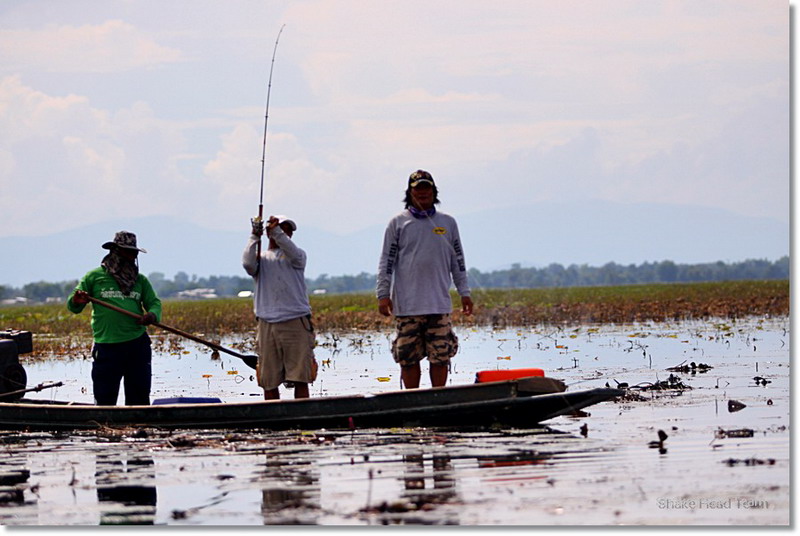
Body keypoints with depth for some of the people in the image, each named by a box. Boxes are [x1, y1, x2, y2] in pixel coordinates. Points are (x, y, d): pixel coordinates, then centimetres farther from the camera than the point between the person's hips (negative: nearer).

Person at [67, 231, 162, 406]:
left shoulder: (140, 280, 14)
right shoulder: (94, 277, 4)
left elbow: (154, 302, 13)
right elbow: (73, 306, 6)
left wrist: (152, 315, -11)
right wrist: (76, 301, -19)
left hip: (137, 345, 3)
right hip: (107, 347, -3)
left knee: (139, 397, 5)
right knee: (104, 398, -2)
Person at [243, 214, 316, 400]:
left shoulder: (297, 256, 14)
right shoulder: (261, 258, 16)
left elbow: (294, 254, -11)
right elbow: (248, 263, -6)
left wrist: (277, 232, -18)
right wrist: (255, 237, -10)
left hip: (296, 322, -1)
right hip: (268, 325, 1)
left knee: (300, 378, -7)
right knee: (269, 381, 1)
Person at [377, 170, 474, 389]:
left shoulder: (448, 223, 12)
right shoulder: (398, 223, 5)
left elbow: (458, 261, 16)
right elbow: (386, 262, 4)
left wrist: (464, 292, 11)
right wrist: (383, 294, -4)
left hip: (439, 303, 1)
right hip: (407, 304, -1)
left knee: (441, 356, -1)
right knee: (408, 358, 0)